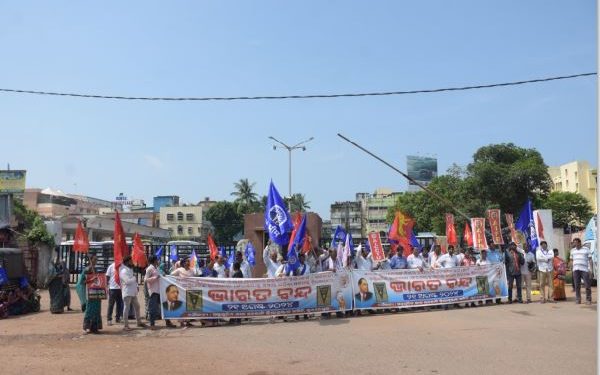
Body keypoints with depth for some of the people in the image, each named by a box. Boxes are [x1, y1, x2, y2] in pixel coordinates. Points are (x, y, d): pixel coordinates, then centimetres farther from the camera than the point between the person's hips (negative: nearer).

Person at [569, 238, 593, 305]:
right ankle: (578, 299, 4)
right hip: (576, 269, 3)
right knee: (577, 285, 0)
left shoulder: (586, 249, 7)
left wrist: (590, 268, -6)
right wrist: (571, 268, 7)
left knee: (587, 285, -5)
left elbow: (590, 259, 4)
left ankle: (588, 300, 3)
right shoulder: (572, 250, 17)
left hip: (584, 269, -3)